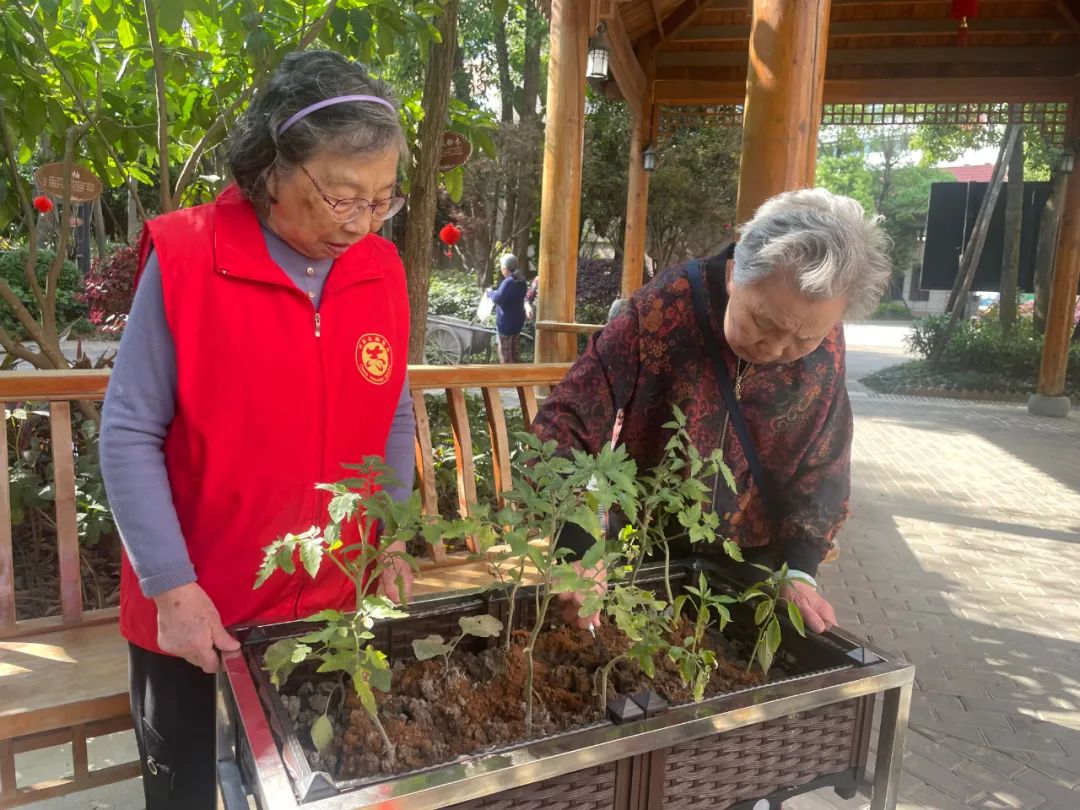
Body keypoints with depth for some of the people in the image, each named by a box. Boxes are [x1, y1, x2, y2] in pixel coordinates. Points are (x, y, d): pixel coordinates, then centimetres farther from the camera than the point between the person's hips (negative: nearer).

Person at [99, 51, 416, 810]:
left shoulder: (383, 272, -4)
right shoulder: (184, 261, -17)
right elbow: (129, 435, -14)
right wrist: (172, 586, -15)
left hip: (331, 604, 4)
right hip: (194, 614, -3)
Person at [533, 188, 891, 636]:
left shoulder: (825, 348, -13)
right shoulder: (661, 313, -25)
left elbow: (823, 468, -2)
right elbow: (564, 429, -25)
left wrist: (798, 569, -10)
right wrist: (577, 551, -34)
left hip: (749, 567, 3)